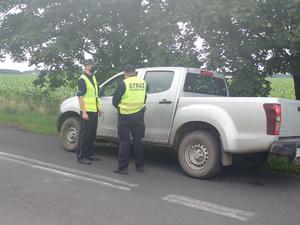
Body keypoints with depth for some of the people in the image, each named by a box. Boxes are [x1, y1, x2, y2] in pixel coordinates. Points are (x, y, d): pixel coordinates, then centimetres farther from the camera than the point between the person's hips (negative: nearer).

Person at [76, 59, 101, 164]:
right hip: (87, 112, -8)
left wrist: (98, 107, 19)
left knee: (92, 134, 13)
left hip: (94, 111, 8)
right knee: (84, 134, -4)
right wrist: (84, 112, -20)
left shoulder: (93, 77, 15)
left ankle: (89, 154, 24)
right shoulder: (82, 79, -10)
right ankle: (80, 156, 3)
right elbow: (80, 97, -15)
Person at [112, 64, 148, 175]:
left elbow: (115, 100, -5)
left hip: (125, 116, -4)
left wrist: (119, 108, 14)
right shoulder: (143, 83, 3)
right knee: (138, 140, 13)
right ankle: (139, 166, 19)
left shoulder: (124, 83, -10)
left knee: (124, 141, 3)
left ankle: (123, 167, 5)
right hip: (138, 116, 4)